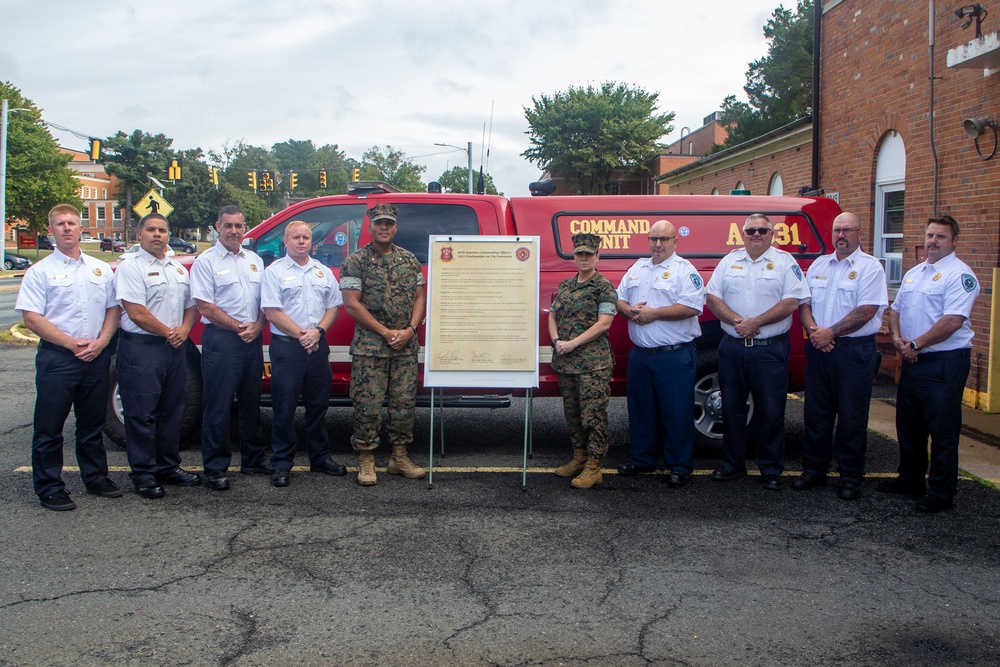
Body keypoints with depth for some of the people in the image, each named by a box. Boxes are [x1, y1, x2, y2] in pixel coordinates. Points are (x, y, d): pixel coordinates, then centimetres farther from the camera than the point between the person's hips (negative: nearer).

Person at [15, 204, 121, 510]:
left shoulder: (100, 269, 11)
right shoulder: (40, 271, -2)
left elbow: (113, 309, 12)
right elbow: (32, 317, -9)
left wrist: (101, 341, -5)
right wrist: (73, 344, -14)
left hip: (97, 357, 4)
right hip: (57, 358, -4)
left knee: (92, 425, 14)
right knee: (49, 427, 1)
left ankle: (95, 477, 26)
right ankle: (49, 488, 10)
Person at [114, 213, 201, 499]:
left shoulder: (179, 269, 17)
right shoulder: (130, 268, -6)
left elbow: (192, 305, 18)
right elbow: (136, 312, -14)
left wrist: (184, 330, -1)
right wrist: (168, 333, -9)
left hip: (175, 348, 7)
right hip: (141, 347, -7)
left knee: (172, 411, 12)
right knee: (142, 413, -2)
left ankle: (168, 466, 23)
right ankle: (143, 473, 5)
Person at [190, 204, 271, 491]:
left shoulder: (254, 260, 14)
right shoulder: (205, 261, -3)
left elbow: (265, 300, 14)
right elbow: (205, 307, -9)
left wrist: (256, 326, -5)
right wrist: (239, 327, -11)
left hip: (253, 339, 6)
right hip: (221, 340, -5)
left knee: (251, 401, 13)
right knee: (218, 405, -3)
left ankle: (253, 459, 24)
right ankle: (216, 467, 5)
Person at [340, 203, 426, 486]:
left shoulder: (409, 259, 12)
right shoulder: (356, 261, -2)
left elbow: (420, 297, 11)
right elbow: (352, 304, -8)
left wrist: (410, 330, -6)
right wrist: (386, 333, -11)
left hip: (406, 347, 4)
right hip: (369, 347, -4)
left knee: (405, 402, 6)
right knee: (368, 405, -3)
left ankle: (399, 457, 18)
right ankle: (366, 461, 7)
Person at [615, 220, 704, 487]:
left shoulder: (684, 270, -6)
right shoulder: (637, 268, 15)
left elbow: (691, 307, -18)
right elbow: (620, 300, 17)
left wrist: (653, 313, -16)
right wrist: (630, 310, -6)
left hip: (675, 356, -6)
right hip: (640, 353, 7)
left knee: (677, 412, -1)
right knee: (641, 410, 14)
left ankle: (680, 467, 10)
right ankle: (642, 460, 28)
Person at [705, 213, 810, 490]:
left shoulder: (785, 262, 0)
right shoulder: (729, 261, 10)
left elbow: (792, 302, -9)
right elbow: (713, 297, 5)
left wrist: (756, 322, -16)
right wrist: (736, 321, -12)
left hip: (770, 350, -3)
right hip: (732, 347, 3)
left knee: (771, 413, 2)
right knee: (731, 409, 10)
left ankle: (771, 470, 14)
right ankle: (733, 464, 23)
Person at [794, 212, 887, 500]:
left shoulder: (870, 267, -4)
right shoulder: (819, 265, 13)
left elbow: (865, 312, -14)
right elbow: (804, 303, 10)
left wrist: (830, 332, -15)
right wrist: (813, 330, -8)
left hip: (855, 350, -5)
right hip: (818, 348, 5)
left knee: (852, 417, 1)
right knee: (816, 412, 10)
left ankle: (850, 477, 12)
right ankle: (814, 470, 21)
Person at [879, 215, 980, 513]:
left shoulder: (959, 274, -12)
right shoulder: (913, 273, 16)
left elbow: (953, 321, -21)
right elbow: (896, 309, 20)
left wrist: (915, 344, -16)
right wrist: (897, 338, 0)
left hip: (945, 363, -9)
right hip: (913, 362, 9)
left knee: (942, 430, -1)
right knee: (909, 424, 17)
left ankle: (942, 492, 7)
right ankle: (911, 478, 32)